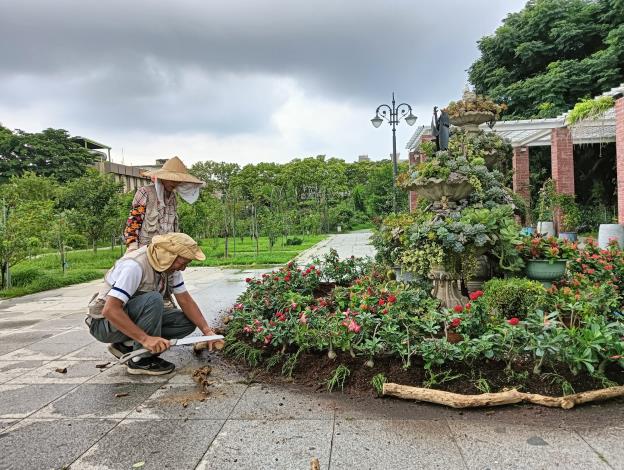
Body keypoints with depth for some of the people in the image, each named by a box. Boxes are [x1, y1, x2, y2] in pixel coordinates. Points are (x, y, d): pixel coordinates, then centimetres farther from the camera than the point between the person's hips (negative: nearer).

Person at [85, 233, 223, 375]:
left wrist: (207, 331, -10)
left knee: (188, 321, -7)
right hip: (104, 322, -8)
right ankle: (141, 360, -16)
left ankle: (128, 346, 1)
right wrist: (145, 338, -40)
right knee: (153, 299, -34)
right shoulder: (135, 266, -31)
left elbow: (186, 301, -1)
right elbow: (110, 310, -37)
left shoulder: (171, 265, -7)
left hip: (135, 317, 8)